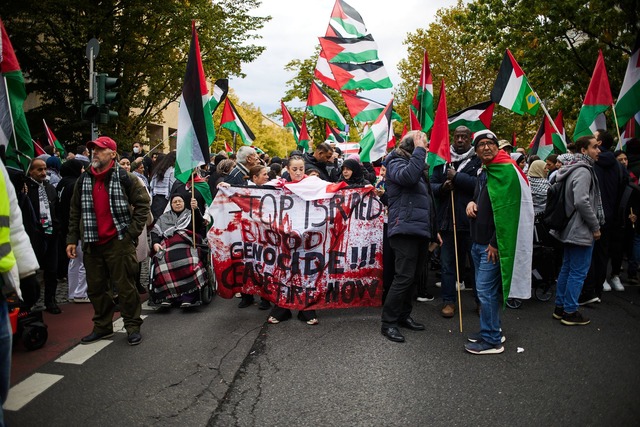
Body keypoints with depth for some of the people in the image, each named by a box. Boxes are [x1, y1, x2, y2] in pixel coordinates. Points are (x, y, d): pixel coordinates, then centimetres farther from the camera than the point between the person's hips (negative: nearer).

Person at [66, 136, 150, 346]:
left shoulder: (125, 178, -5)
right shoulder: (84, 180, 11)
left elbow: (142, 204, -4)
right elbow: (75, 212, 15)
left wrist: (132, 231, -10)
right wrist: (72, 239, 10)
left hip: (119, 242, -5)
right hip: (92, 243, 6)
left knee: (125, 286, 1)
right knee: (96, 288, 13)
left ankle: (133, 326, 14)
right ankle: (102, 326, 28)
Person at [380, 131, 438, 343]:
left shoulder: (417, 165, 23)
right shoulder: (396, 162, -3)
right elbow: (407, 176, -28)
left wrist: (433, 230, 23)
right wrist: (419, 149, -17)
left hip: (420, 229, 9)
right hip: (405, 229, -9)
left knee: (413, 276, 12)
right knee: (404, 276, -11)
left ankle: (403, 316, 24)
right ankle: (388, 323, -2)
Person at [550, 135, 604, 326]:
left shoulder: (574, 169, 14)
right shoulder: (583, 171, -17)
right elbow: (582, 202, -27)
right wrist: (596, 226, -16)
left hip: (570, 229, 10)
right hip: (581, 231, -10)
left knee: (567, 268, 16)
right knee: (578, 272, -2)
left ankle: (560, 307, 24)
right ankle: (570, 312, 6)